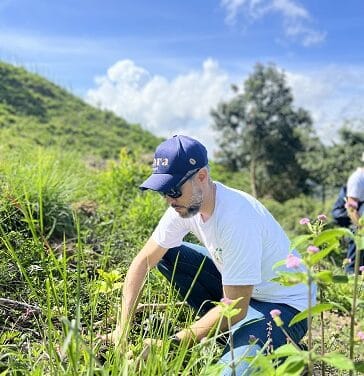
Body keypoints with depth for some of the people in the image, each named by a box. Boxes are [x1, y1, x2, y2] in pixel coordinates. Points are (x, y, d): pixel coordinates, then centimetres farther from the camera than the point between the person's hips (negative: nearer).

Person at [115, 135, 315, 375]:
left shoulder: (236, 218, -34)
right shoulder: (185, 204, -11)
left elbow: (235, 308, -30)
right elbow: (143, 262, -5)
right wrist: (121, 331, -10)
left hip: (284, 304, -7)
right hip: (238, 288, 8)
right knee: (166, 254, -3)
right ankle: (224, 328, 6)